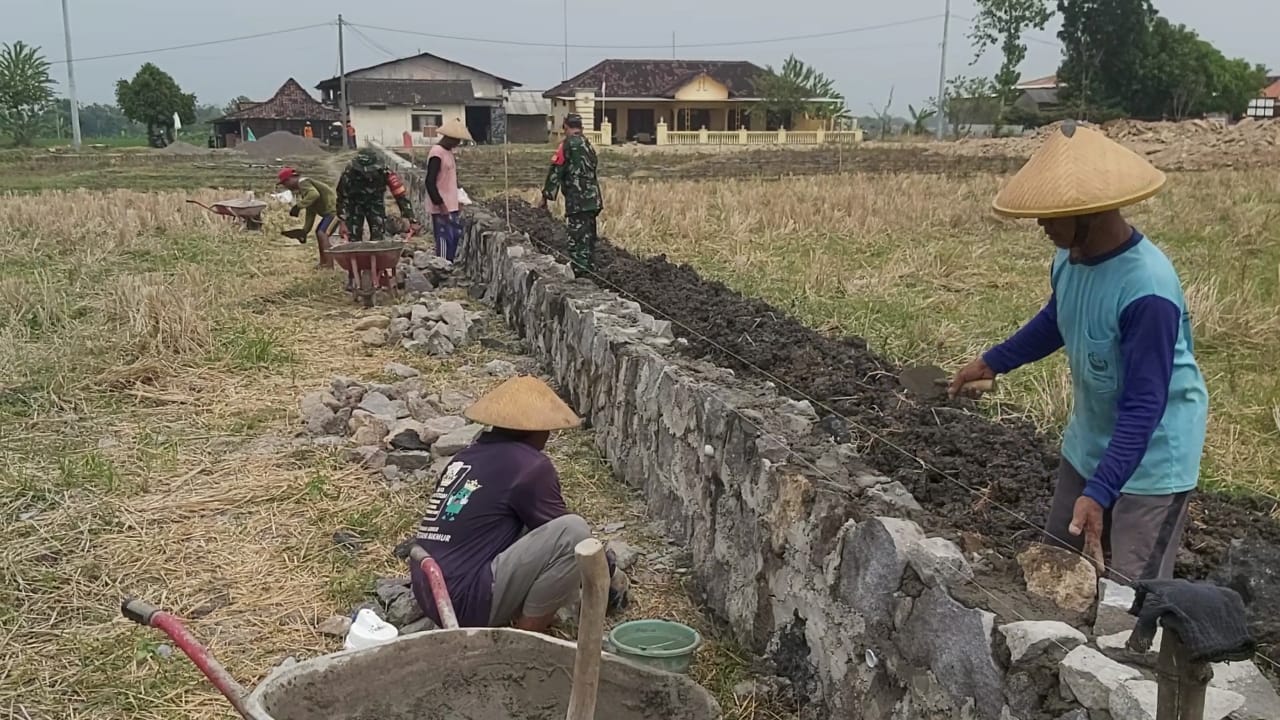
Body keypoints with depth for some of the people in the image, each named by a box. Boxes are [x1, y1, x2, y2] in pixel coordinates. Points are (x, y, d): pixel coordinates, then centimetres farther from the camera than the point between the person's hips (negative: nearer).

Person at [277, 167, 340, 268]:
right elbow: (310, 212, 20)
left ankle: (329, 263, -21)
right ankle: (323, 262, 24)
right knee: (319, 232, 19)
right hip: (329, 210, 11)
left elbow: (314, 194, -33)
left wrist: (298, 206, -30)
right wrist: (305, 230, 15)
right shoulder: (303, 187, 20)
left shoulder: (303, 182, -11)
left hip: (334, 209, -11)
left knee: (322, 233, -18)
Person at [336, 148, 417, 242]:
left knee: (377, 238, -7)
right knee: (354, 238, -6)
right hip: (355, 203, -1)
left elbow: (401, 195, -30)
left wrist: (411, 220, -33)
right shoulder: (349, 173, -33)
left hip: (375, 203, 1)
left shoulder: (384, 173, -32)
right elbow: (342, 198, -25)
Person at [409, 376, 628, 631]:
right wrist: (610, 571, 19)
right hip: (464, 601, -9)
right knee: (573, 532, -15)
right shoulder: (529, 465, -10)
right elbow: (566, 534, 0)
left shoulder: (470, 454, 14)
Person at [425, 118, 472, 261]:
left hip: (451, 206, 10)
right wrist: (440, 204, -21)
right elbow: (430, 182, -19)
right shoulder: (436, 153, -15)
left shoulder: (449, 151, 14)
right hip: (442, 209, -10)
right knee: (445, 240, -7)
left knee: (455, 236, 13)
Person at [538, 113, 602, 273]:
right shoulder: (588, 145, 16)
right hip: (592, 199, 8)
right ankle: (588, 266, 23)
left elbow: (555, 172, -10)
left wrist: (546, 196, -7)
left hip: (577, 201, -8)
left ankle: (579, 269, -9)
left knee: (577, 238, -7)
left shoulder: (568, 144, -7)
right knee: (588, 235, 15)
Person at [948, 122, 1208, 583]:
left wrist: (1099, 492, -34)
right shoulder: (1069, 258, -8)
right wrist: (993, 362, 17)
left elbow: (1144, 405, -30)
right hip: (1089, 442, 8)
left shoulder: (1147, 291, -32)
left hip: (1150, 456, -8)